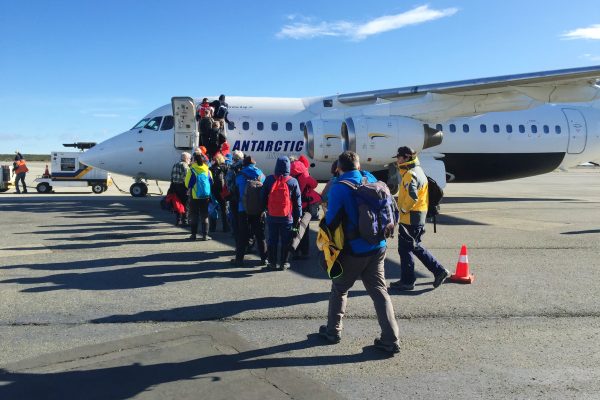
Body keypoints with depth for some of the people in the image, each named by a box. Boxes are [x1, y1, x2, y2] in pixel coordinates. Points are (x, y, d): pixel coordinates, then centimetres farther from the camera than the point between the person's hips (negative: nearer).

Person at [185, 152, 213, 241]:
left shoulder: (191, 170, -9)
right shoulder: (207, 171, 1)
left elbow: (187, 184, -5)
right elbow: (211, 183, 8)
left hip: (194, 197, -2)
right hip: (206, 197, 2)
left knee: (194, 217, 8)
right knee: (204, 216, 7)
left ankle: (193, 234, 11)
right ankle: (205, 235, 4)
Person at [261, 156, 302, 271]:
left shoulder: (269, 180, -4)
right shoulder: (293, 182, -7)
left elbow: (264, 197, 3)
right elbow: (297, 200, -1)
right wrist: (298, 215, 7)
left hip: (272, 216, 2)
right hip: (287, 217, -1)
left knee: (272, 240, 11)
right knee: (285, 240, 10)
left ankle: (272, 263, 16)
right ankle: (283, 263, 15)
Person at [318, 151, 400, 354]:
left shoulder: (339, 188, -14)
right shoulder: (371, 180, 3)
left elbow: (331, 219, -11)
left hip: (353, 250, -4)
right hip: (377, 248, 4)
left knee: (339, 289, 16)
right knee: (379, 291, 8)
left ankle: (333, 330, 29)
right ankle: (390, 339, 4)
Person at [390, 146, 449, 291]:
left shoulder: (411, 174, -18)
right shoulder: (417, 171, 16)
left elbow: (412, 196, -30)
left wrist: (403, 209, -17)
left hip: (410, 217, -10)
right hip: (418, 216, 10)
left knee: (405, 248, 0)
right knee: (415, 246, 19)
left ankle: (407, 281, 9)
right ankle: (439, 271, 20)